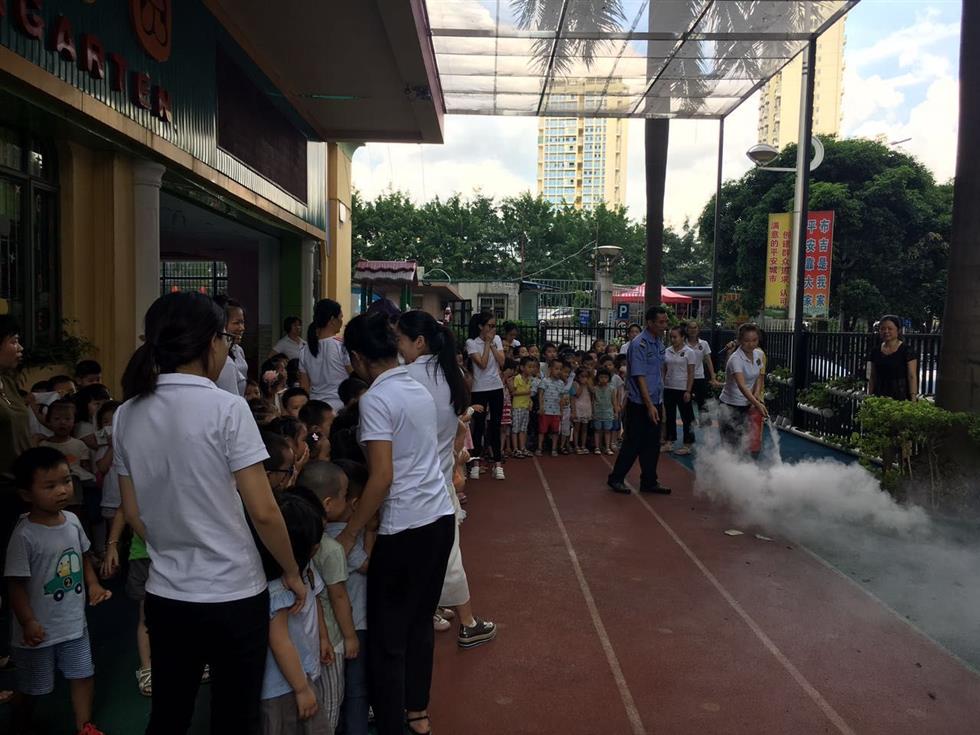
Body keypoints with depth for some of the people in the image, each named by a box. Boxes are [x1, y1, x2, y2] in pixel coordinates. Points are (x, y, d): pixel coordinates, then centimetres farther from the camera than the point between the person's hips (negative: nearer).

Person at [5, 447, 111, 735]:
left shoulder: (72, 520, -5)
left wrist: (94, 585, -2)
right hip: (39, 629, -5)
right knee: (29, 688, 15)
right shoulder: (25, 536, -23)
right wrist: (28, 623, -23)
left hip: (74, 623, 5)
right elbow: (16, 584, -19)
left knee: (84, 676, 16)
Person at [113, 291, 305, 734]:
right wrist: (292, 572, -3)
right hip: (233, 595, -5)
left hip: (165, 596, 5)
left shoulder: (127, 415, 0)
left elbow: (133, 513, 7)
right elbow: (263, 512, -17)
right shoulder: (226, 408, -17)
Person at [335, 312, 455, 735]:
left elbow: (382, 476, -20)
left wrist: (348, 535, -13)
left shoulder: (376, 398, -14)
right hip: (441, 517, 8)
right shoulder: (420, 389, 10)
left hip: (405, 528, -8)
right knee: (420, 621, 21)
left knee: (387, 636, 5)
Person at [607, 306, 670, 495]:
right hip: (639, 404, -7)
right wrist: (649, 405, -21)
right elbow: (639, 377, -19)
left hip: (655, 402, 8)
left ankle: (649, 482, 21)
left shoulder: (659, 341, 9)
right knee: (633, 443, 1)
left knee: (652, 444, 11)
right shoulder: (639, 344, -17)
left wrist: (658, 401, 15)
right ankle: (616, 478, 15)